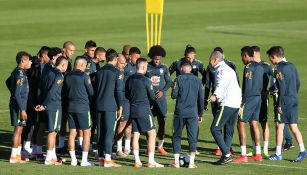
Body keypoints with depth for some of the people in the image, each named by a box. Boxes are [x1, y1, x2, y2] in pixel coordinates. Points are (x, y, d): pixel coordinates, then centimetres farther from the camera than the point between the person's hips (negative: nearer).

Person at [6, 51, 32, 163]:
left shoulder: (16, 72, 10)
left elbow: (8, 82, 30)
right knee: (18, 129, -6)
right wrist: (22, 110, -22)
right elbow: (17, 93, -23)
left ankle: (18, 154, 21)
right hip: (18, 104, -10)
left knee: (19, 129, 14)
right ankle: (13, 157, -3)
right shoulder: (20, 74, -19)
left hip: (15, 103, 10)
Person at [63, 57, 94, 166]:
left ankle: (73, 159, 10)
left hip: (71, 106, 6)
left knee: (72, 133, 8)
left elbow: (64, 91, 12)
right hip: (82, 106, -6)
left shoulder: (67, 76, 5)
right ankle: (84, 160, -2)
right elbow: (91, 92, -6)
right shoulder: (84, 76, -10)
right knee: (86, 133, 1)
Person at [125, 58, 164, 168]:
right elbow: (152, 97, -7)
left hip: (133, 110, 6)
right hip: (144, 110, -6)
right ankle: (151, 161, -4)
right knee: (152, 134, 0)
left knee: (135, 135, 8)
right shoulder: (146, 80, -12)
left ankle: (137, 161, 7)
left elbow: (127, 95, 15)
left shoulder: (129, 80, 6)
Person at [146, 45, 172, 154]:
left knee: (162, 122, 0)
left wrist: (163, 91, -7)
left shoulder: (164, 68, 5)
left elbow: (169, 82, 9)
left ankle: (160, 146, 10)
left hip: (160, 97, 1)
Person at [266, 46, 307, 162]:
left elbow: (282, 87, -18)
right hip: (294, 100, 8)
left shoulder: (279, 69, -13)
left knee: (279, 126, 1)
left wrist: (279, 104, -16)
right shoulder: (291, 66, 12)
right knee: (293, 127, 9)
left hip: (285, 101, -8)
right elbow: (298, 83, 16)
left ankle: (278, 154, 4)